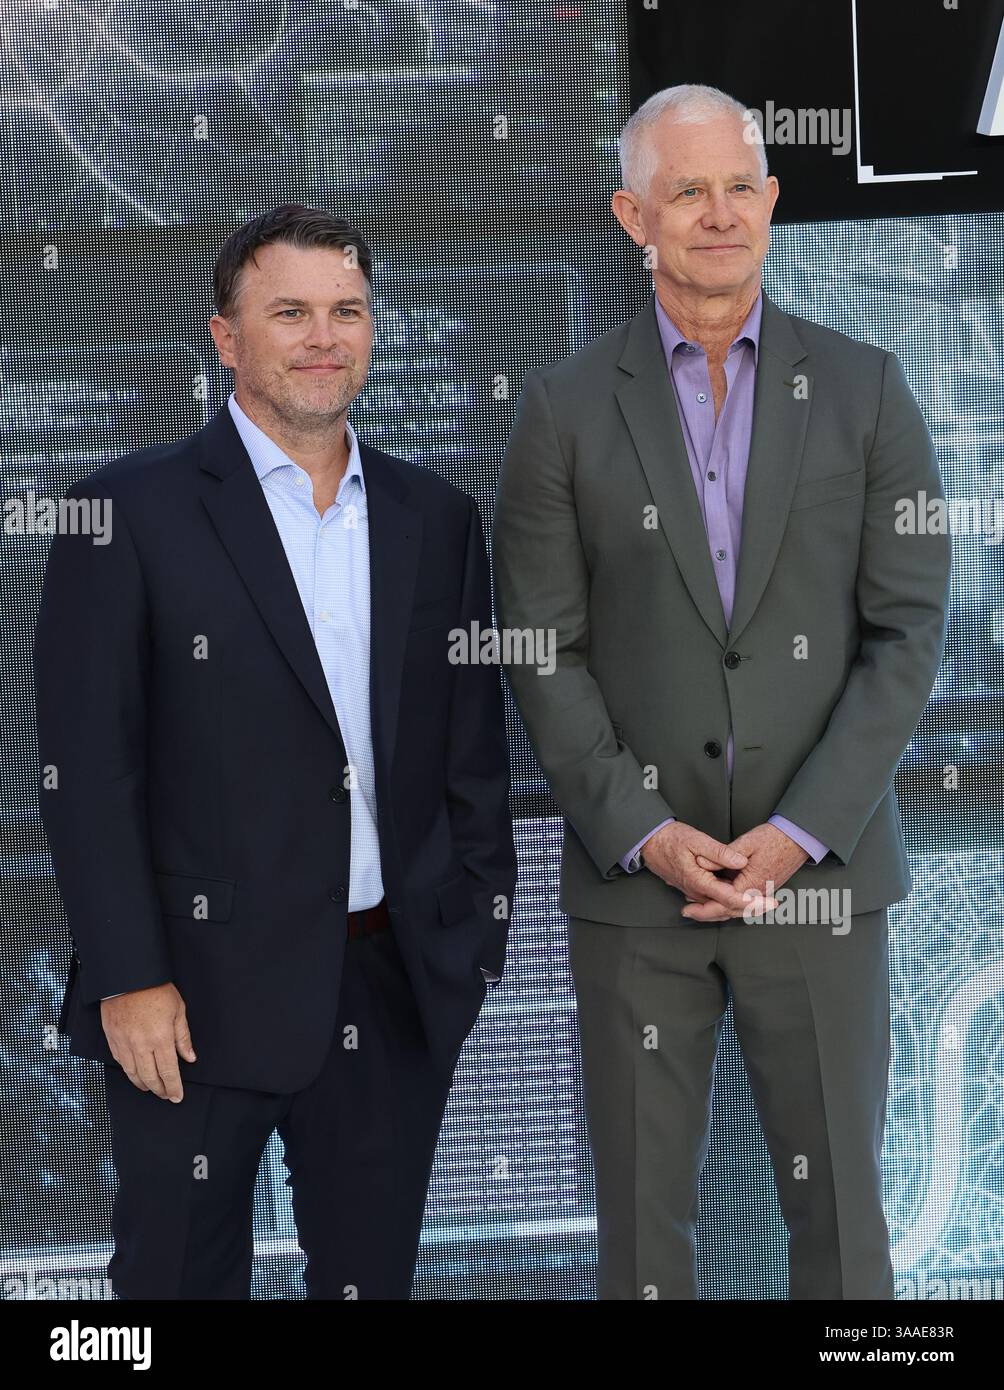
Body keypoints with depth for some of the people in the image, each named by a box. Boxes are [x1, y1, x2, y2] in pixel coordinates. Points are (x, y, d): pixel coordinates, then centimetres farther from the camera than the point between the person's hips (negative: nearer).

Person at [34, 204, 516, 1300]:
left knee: (372, 1273, 14)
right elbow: (86, 769, -9)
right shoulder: (130, 511, -6)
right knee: (180, 1276, 8)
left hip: (398, 992, 4)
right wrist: (127, 979, -13)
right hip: (197, 997, -4)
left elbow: (474, 747, 13)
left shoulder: (437, 518, 9)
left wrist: (479, 925, 8)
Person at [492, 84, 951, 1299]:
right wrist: (644, 834, -11)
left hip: (818, 866, 0)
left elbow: (909, 631, -2)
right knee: (643, 1208, 7)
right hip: (633, 873, 0)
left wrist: (800, 834, -11)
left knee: (839, 1200, 5)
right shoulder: (566, 407, 2)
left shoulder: (863, 389, 3)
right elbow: (540, 651, -1)